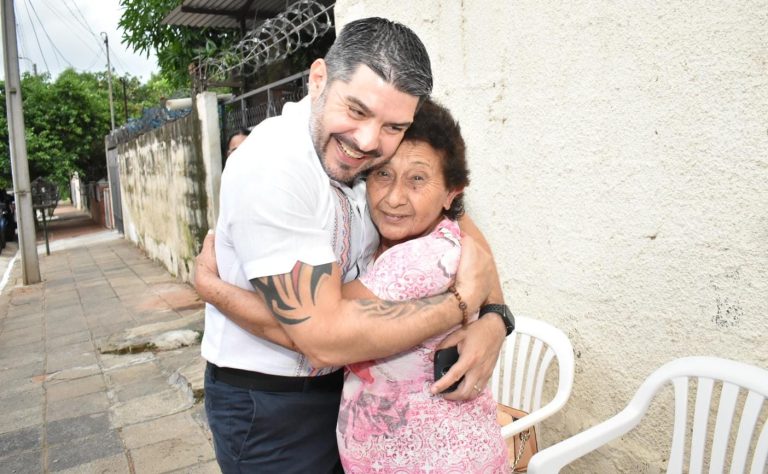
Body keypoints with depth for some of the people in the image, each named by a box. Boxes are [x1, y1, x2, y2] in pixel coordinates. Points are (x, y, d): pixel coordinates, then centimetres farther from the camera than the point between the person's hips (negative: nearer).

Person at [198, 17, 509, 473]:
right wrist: (466, 299, -24)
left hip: (346, 381, 6)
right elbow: (325, 338, -31)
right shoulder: (272, 167, -29)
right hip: (268, 406, -6)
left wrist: (494, 318, -18)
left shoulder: (379, 156, -9)